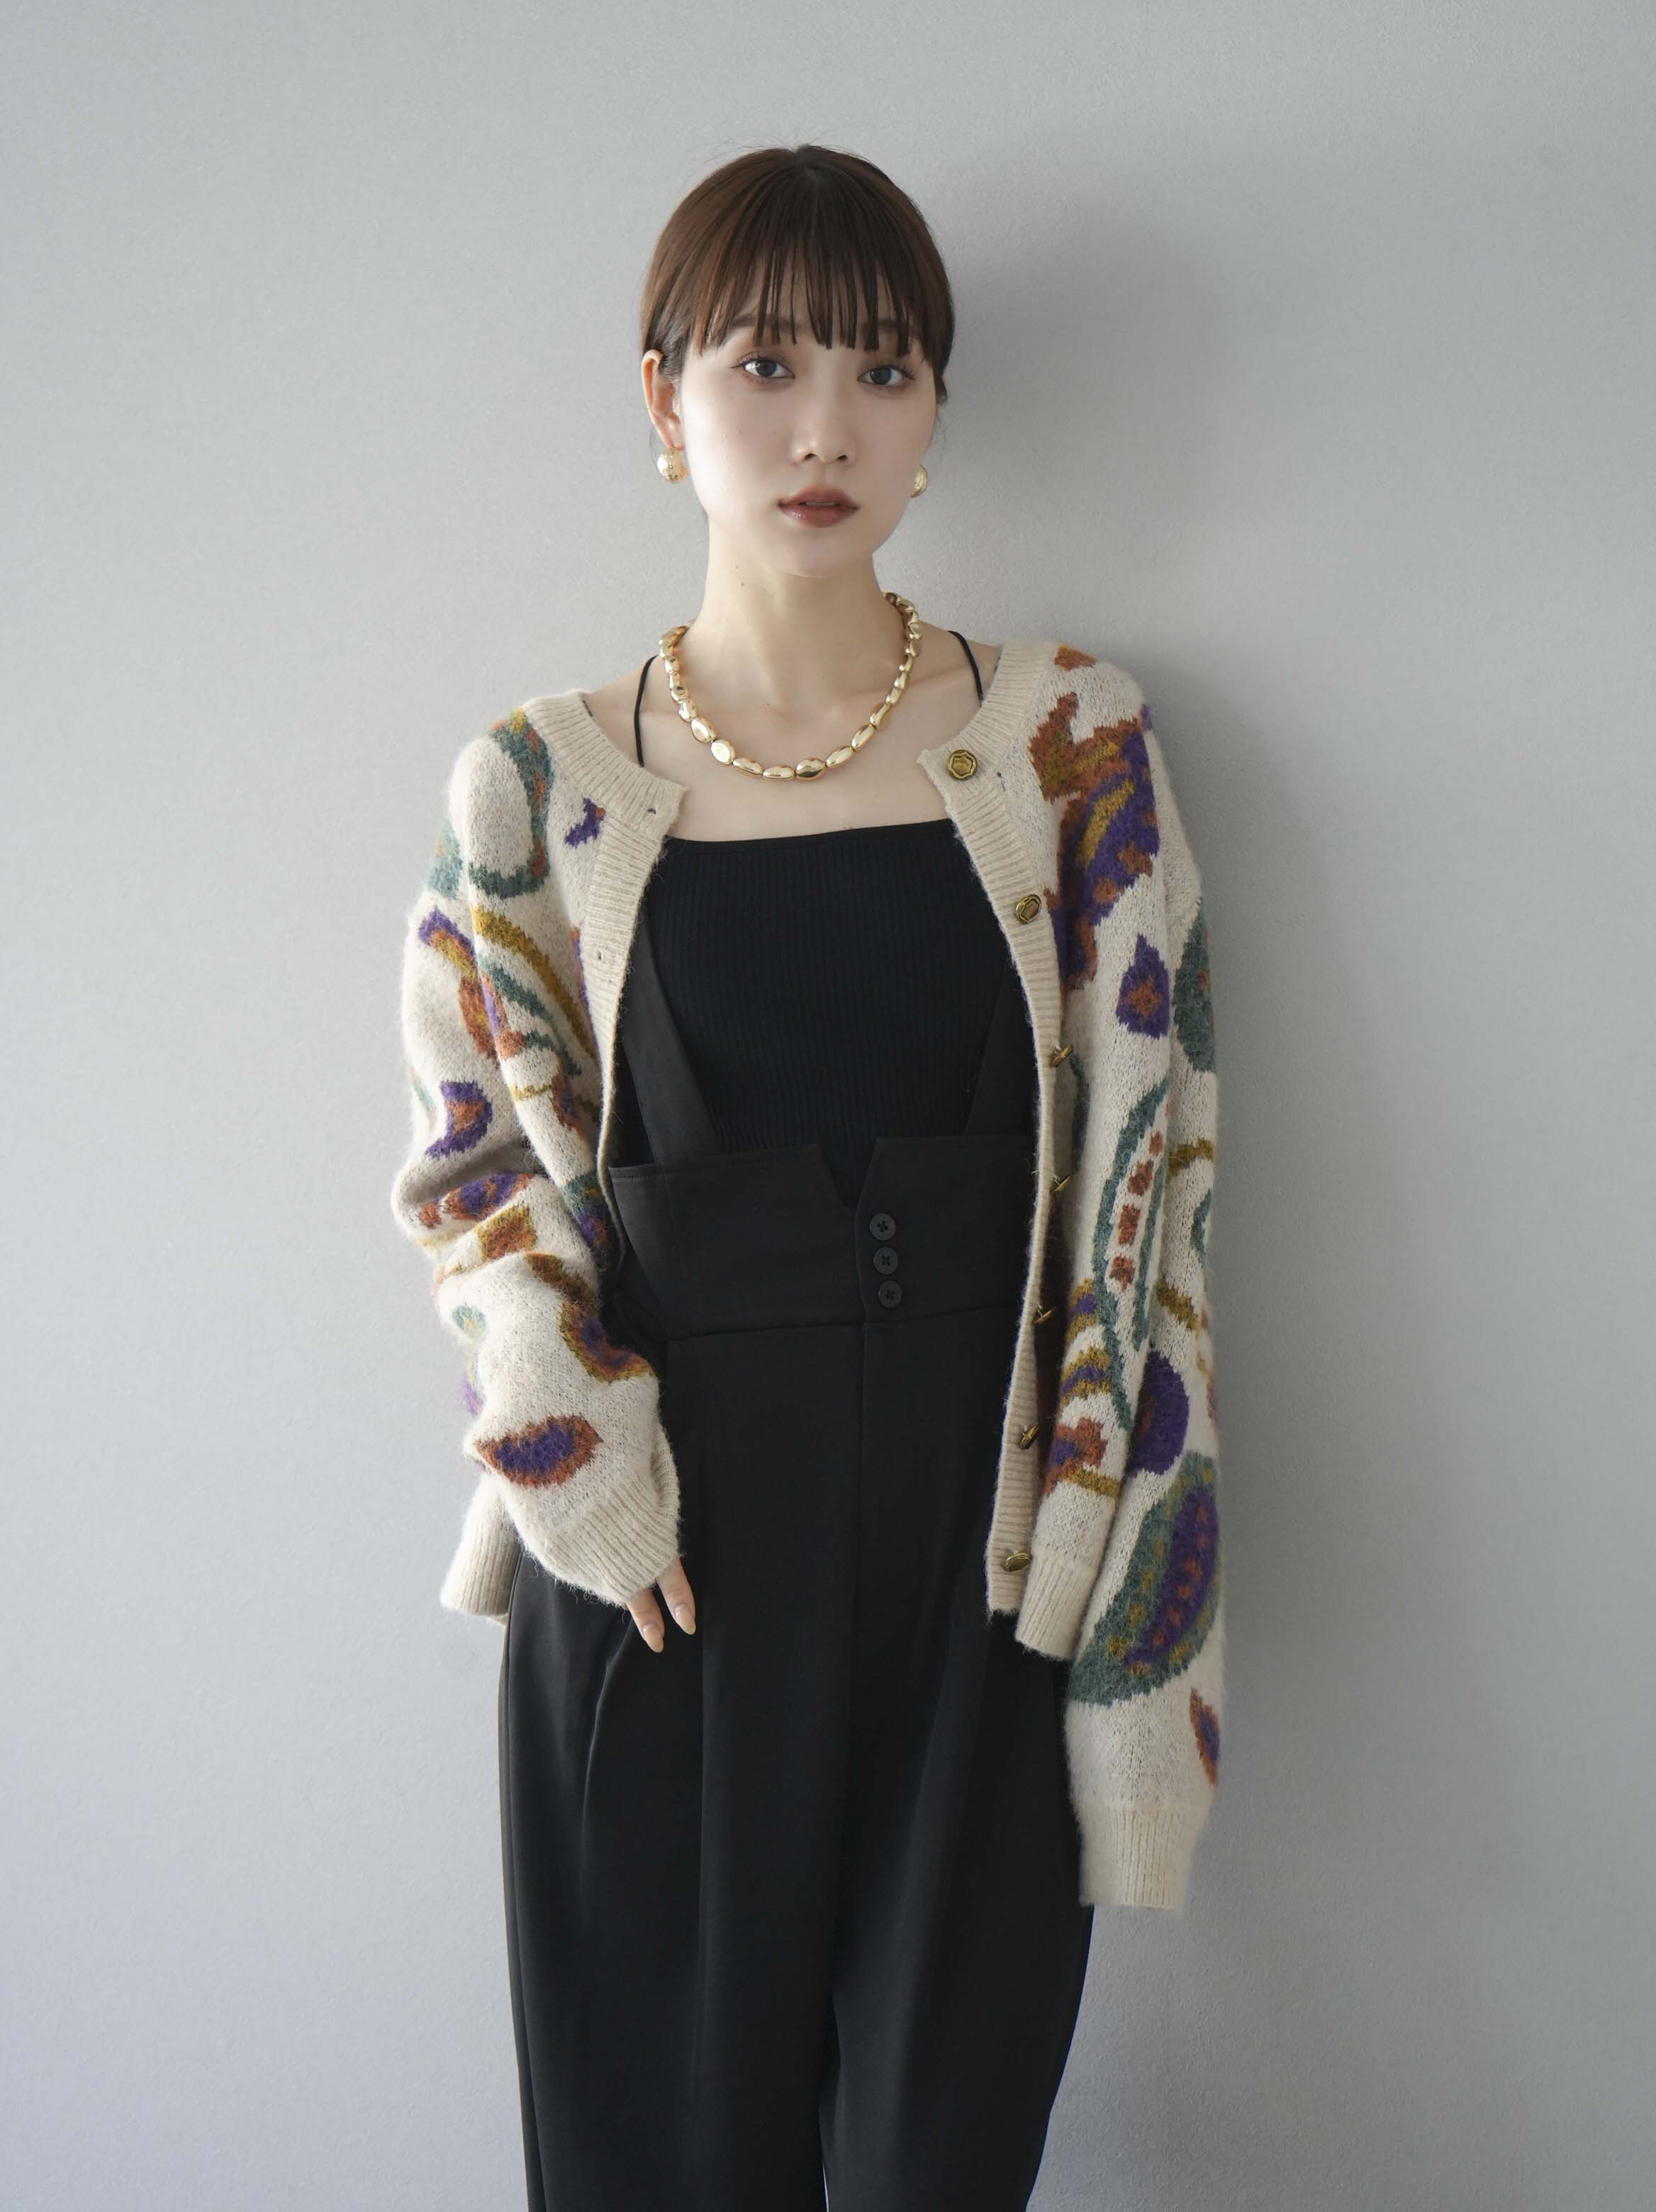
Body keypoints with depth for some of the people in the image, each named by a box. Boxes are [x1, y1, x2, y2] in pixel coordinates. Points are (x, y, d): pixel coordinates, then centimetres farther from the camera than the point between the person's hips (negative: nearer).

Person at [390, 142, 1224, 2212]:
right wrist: (588, 1467, -9)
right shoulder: (542, 781, 1)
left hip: (986, 1520, 0)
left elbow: (1149, 1183, -2)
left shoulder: (1071, 743, 0)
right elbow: (477, 1165, 6)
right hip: (665, 1538, 1)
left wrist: (1128, 1639, -6)